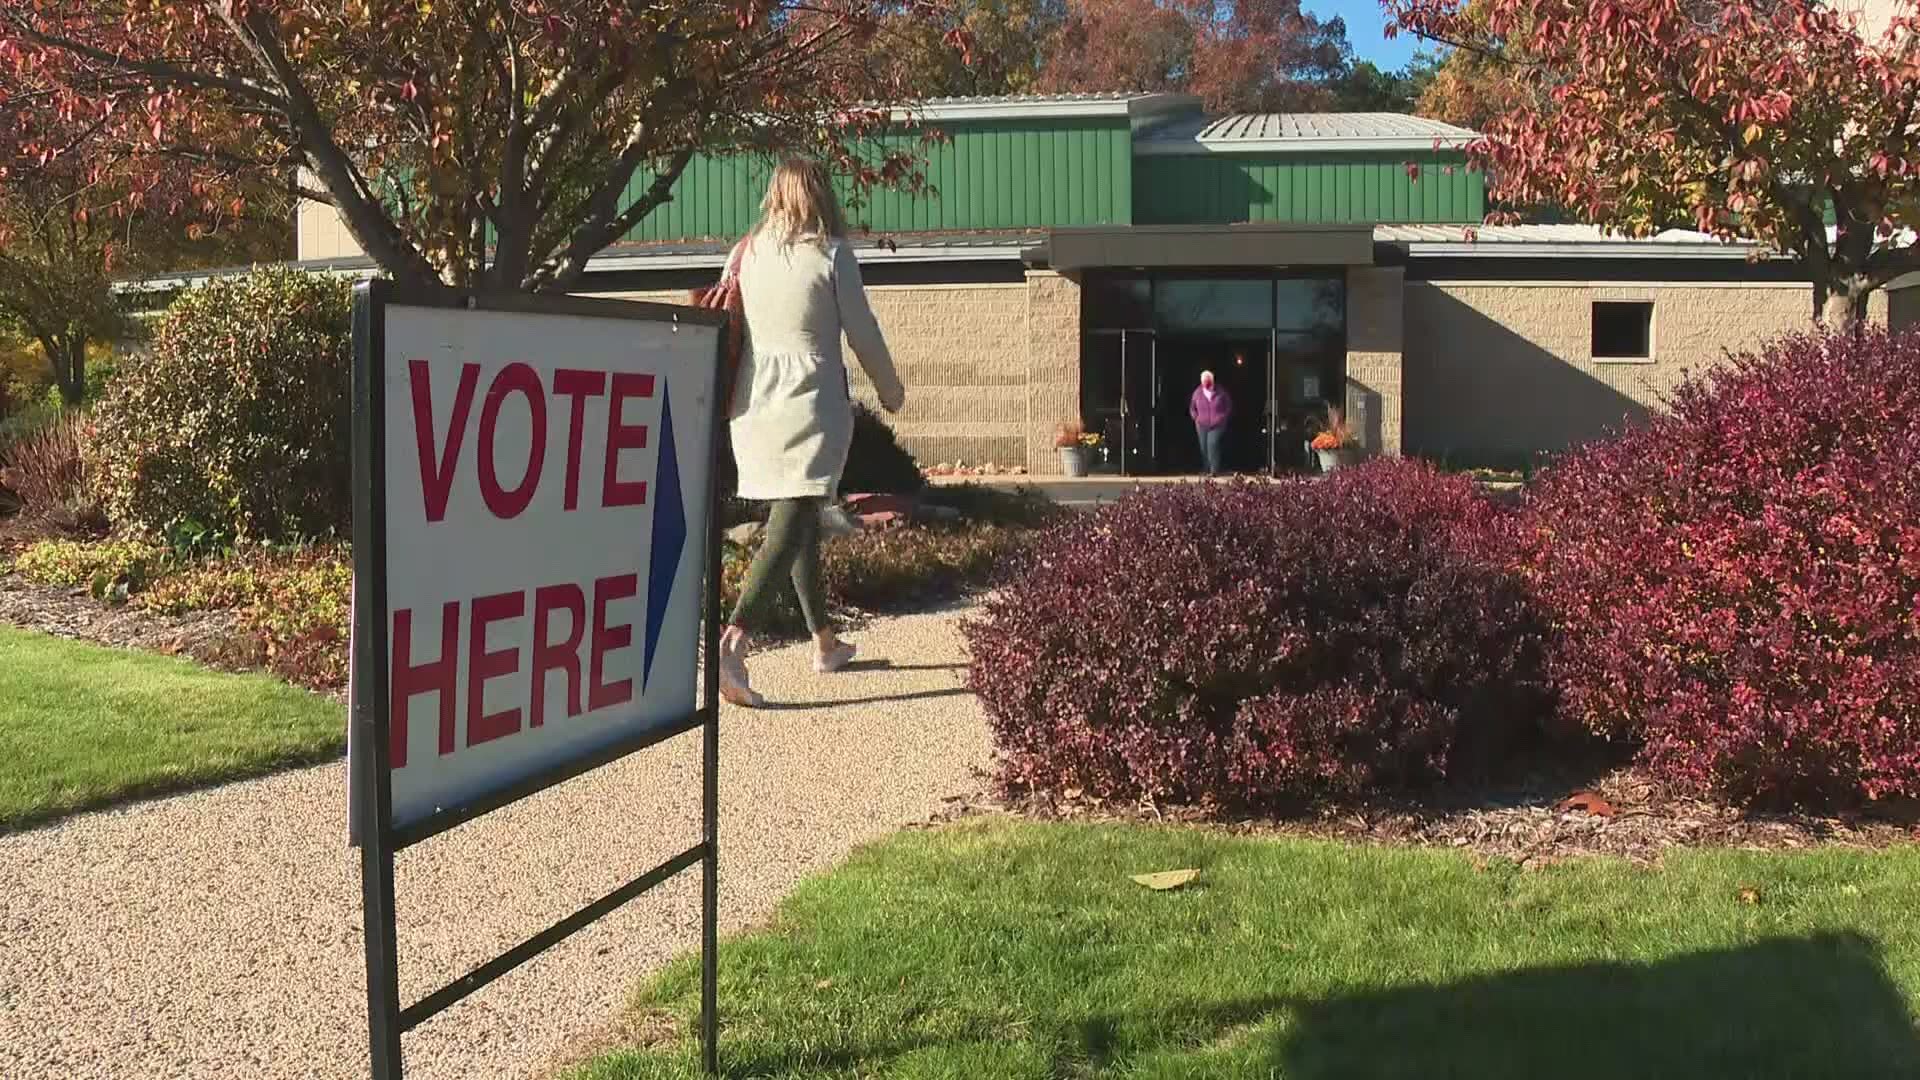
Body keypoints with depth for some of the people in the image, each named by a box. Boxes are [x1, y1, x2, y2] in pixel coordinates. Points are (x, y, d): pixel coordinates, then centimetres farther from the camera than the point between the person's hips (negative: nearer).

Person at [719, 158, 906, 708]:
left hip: (755, 402, 6)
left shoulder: (747, 252, 6)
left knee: (801, 518, 18)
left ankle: (824, 642, 28)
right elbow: (862, 332, -2)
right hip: (812, 402, -6)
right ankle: (735, 638, -26)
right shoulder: (832, 253, -7)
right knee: (791, 524, -9)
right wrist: (890, 389, 13)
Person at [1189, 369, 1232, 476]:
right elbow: (1192, 408, 17)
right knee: (1204, 449, 5)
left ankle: (1214, 471, -19)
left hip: (1216, 426, -4)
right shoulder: (1197, 393, 4)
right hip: (1202, 426, 4)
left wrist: (1222, 418, -3)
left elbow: (1229, 407, 6)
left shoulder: (1220, 393, -3)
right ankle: (1208, 471, 19)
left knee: (1212, 445, -19)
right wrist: (1196, 418, 3)